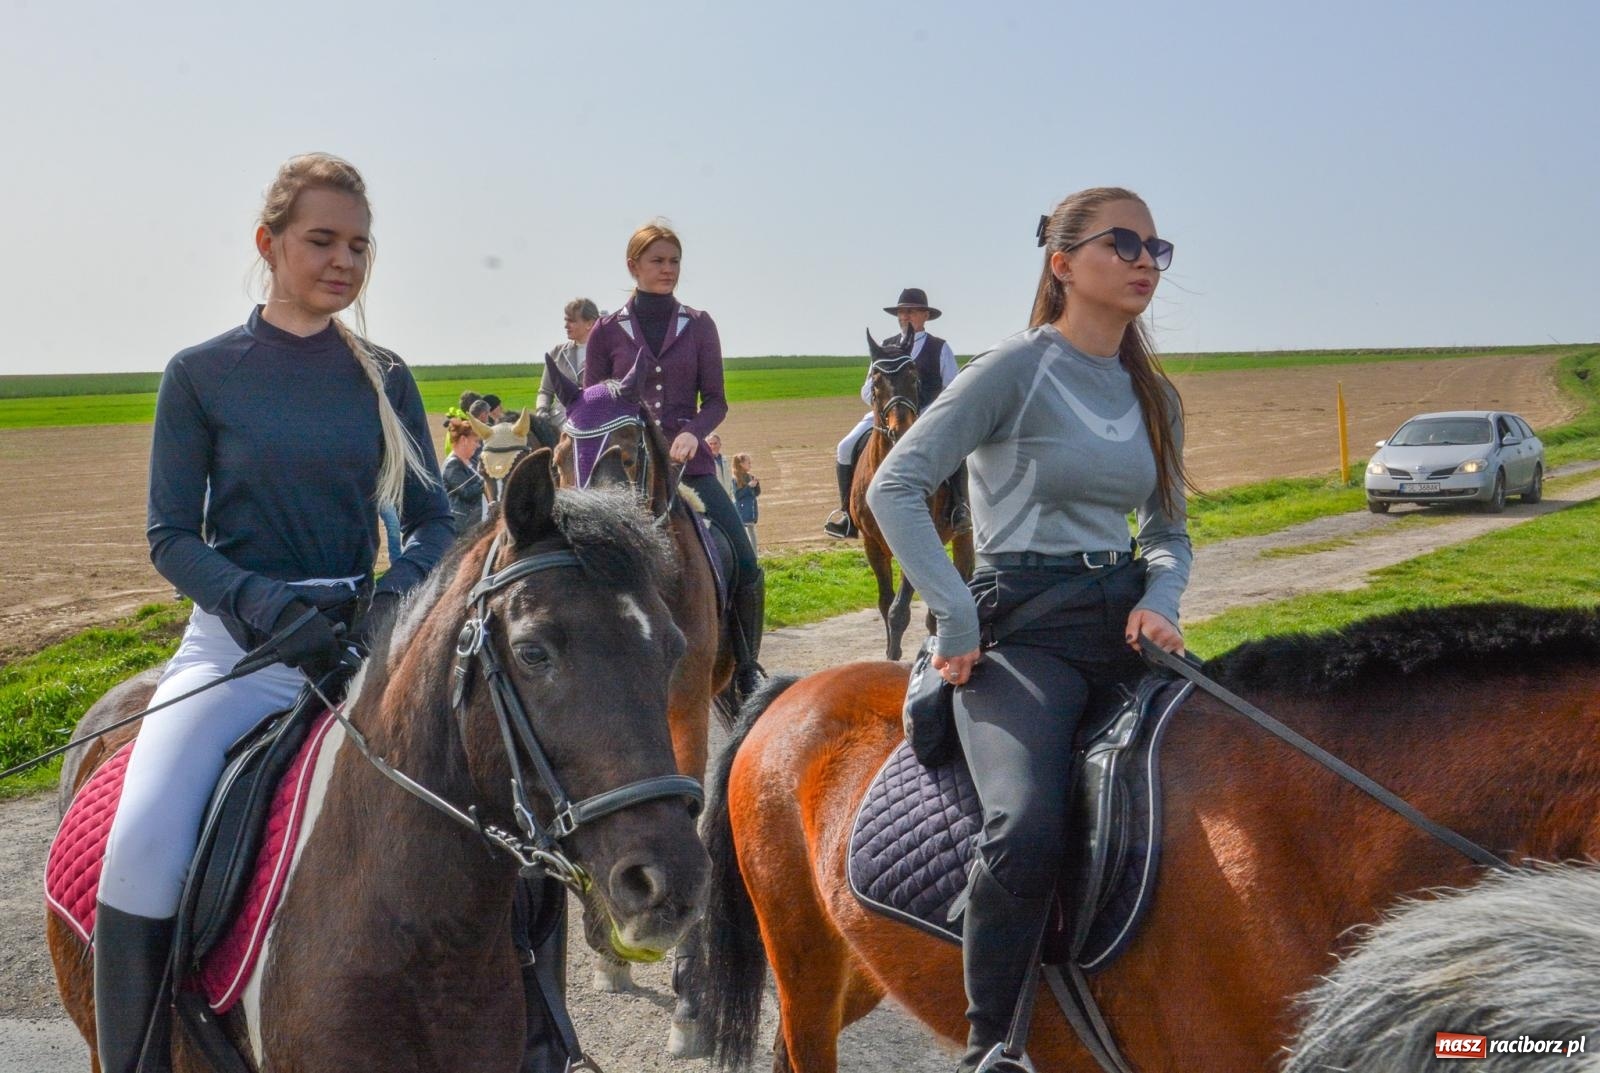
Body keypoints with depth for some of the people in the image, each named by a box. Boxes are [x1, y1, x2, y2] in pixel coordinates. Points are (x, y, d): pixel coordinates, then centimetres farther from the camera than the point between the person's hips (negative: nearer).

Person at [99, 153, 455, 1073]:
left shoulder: (385, 378, 10)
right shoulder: (202, 374, 3)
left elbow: (434, 519, 9)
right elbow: (172, 536, 0)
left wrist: (398, 592, -12)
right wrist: (268, 606, -18)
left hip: (362, 639, 2)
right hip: (238, 641, -2)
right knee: (142, 847, -24)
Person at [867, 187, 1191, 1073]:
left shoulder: (1155, 395, 15)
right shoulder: (1017, 369, -4)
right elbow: (893, 487, -8)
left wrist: (1160, 600, 1)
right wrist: (956, 616, -14)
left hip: (1126, 628, 7)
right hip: (1024, 626, -7)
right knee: (1027, 828, -30)